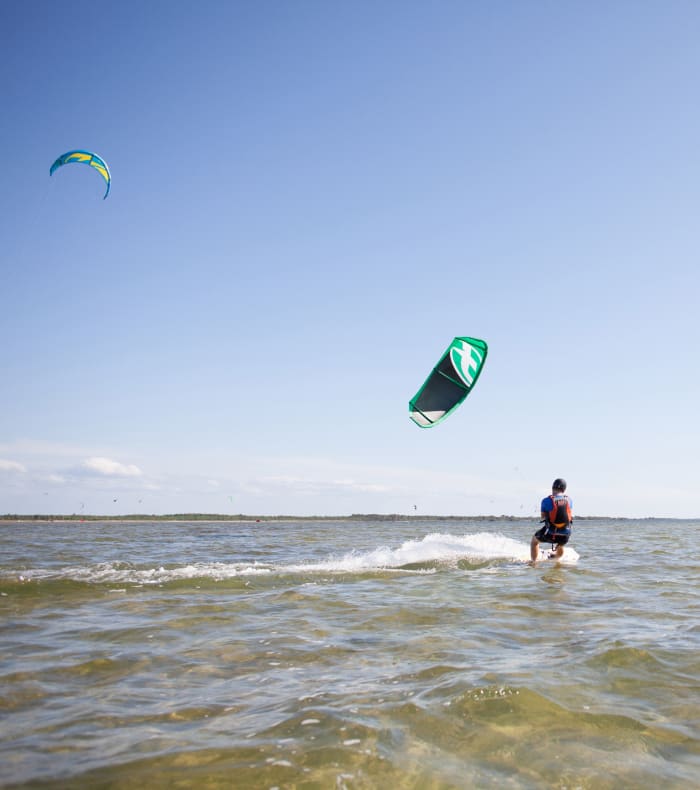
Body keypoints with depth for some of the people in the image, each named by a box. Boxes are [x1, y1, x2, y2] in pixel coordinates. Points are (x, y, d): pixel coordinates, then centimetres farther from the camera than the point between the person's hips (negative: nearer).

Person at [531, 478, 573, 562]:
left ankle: (533, 562, 29)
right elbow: (571, 515, 11)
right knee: (561, 545, 39)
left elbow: (543, 516, 2)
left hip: (550, 533, -3)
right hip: (566, 534, 3)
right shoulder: (569, 499, 0)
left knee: (534, 539, 27)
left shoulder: (547, 500, -9)